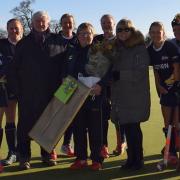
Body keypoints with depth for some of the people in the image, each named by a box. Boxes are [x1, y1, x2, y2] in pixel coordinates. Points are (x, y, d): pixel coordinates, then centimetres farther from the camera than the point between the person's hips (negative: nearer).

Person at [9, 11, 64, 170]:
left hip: (50, 93, 0)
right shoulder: (24, 43, 7)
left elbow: (63, 66, 3)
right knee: (26, 124, 3)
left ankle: (47, 154, 22)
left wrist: (59, 88, -4)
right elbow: (16, 69, 6)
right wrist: (17, 89, -2)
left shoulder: (56, 42, 5)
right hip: (27, 93, 0)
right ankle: (24, 157, 12)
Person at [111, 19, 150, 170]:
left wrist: (119, 74, -15)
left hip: (135, 96, -6)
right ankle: (131, 158, 21)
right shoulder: (118, 49, 15)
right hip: (120, 95, 6)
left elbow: (140, 72, -15)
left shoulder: (140, 49, -7)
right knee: (126, 127, 9)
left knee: (133, 128, -2)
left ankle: (138, 159, 13)